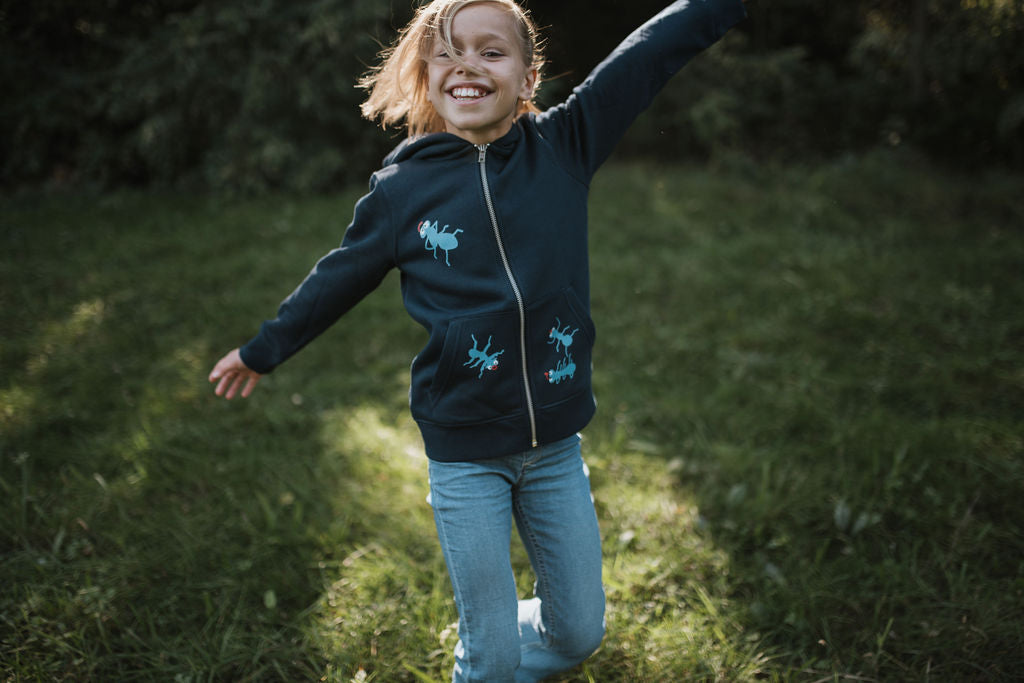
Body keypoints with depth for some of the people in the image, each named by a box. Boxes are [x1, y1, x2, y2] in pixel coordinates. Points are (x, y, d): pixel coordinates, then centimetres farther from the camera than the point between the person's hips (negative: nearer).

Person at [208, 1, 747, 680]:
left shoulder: (563, 145, -4)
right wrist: (263, 350, 20)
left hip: (557, 445, 2)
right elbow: (337, 280, 9)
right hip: (464, 456, -2)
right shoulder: (400, 190, -6)